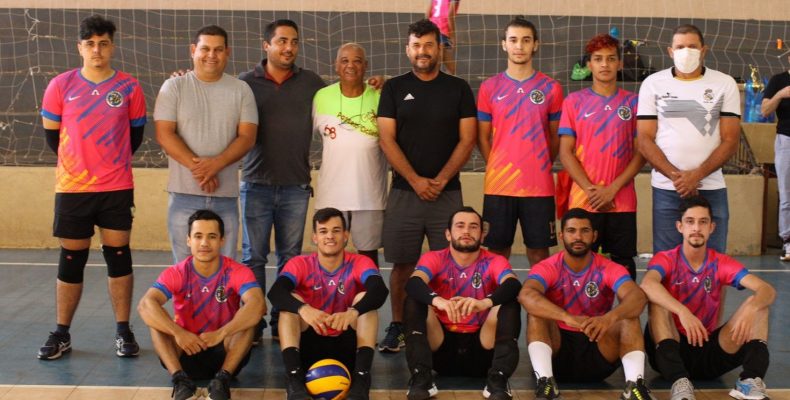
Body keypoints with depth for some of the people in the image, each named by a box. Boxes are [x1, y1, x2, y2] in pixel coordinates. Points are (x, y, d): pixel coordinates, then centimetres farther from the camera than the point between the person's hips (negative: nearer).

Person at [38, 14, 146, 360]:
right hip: (72, 189, 0)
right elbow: (51, 133, 10)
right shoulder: (61, 85, -1)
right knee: (71, 260, 7)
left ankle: (123, 332, 14)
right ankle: (61, 335, 17)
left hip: (117, 189, 0)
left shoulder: (129, 87, 0)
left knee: (118, 256, 4)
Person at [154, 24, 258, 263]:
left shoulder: (241, 90, 7)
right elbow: (164, 135, -5)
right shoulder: (173, 87, 3)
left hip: (226, 194, 1)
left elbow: (247, 137, 0)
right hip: (185, 192, -1)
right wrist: (197, 167, -16)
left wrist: (216, 163, -16)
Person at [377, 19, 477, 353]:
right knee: (402, 264, 2)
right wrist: (415, 180, -9)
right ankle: (398, 328, 12)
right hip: (404, 191, 0)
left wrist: (441, 180, -8)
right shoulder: (394, 88, 7)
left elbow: (467, 139, 2)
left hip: (447, 192, 0)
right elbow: (387, 139, 0)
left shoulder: (458, 89, 8)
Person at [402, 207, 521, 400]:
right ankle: (421, 377, -30)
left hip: (482, 350, 0)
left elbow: (513, 285, -23)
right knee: (414, 300, -20)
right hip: (442, 348, 0)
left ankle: (498, 379, -31)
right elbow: (413, 284, -23)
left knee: (509, 304, -21)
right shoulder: (434, 259, -1)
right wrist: (437, 300, -45)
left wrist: (485, 302, -45)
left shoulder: (494, 261, -1)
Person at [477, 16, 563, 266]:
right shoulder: (489, 87, 4)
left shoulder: (551, 88, 3)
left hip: (540, 186, 0)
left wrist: (540, 168, 7)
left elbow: (555, 138, 10)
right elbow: (483, 137, 8)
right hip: (498, 186, 0)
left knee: (538, 250, 5)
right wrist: (496, 170, 4)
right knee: (497, 250, 5)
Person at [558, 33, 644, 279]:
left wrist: (612, 189, -9)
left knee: (623, 262, 5)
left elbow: (640, 153, 3)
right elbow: (565, 152, 0)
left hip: (622, 201, 1)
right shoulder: (574, 101, 5)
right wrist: (590, 190, -10)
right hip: (583, 201, 0)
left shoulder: (633, 103, 6)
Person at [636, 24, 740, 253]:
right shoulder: (653, 84, 5)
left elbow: (730, 141, 1)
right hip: (666, 189, 0)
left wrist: (696, 175, -12)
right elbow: (644, 140, 1)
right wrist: (675, 175, -12)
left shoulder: (725, 84, 5)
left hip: (711, 189, 0)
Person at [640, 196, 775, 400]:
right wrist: (682, 311, -46)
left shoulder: (721, 264, 3)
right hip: (670, 350, -2)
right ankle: (680, 382, -43)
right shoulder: (665, 259, -4)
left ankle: (751, 380, -35)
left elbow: (768, 290, -11)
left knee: (757, 304, -12)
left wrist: (751, 308, -35)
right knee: (658, 302, -28)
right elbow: (647, 284, -29)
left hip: (709, 351, 2)